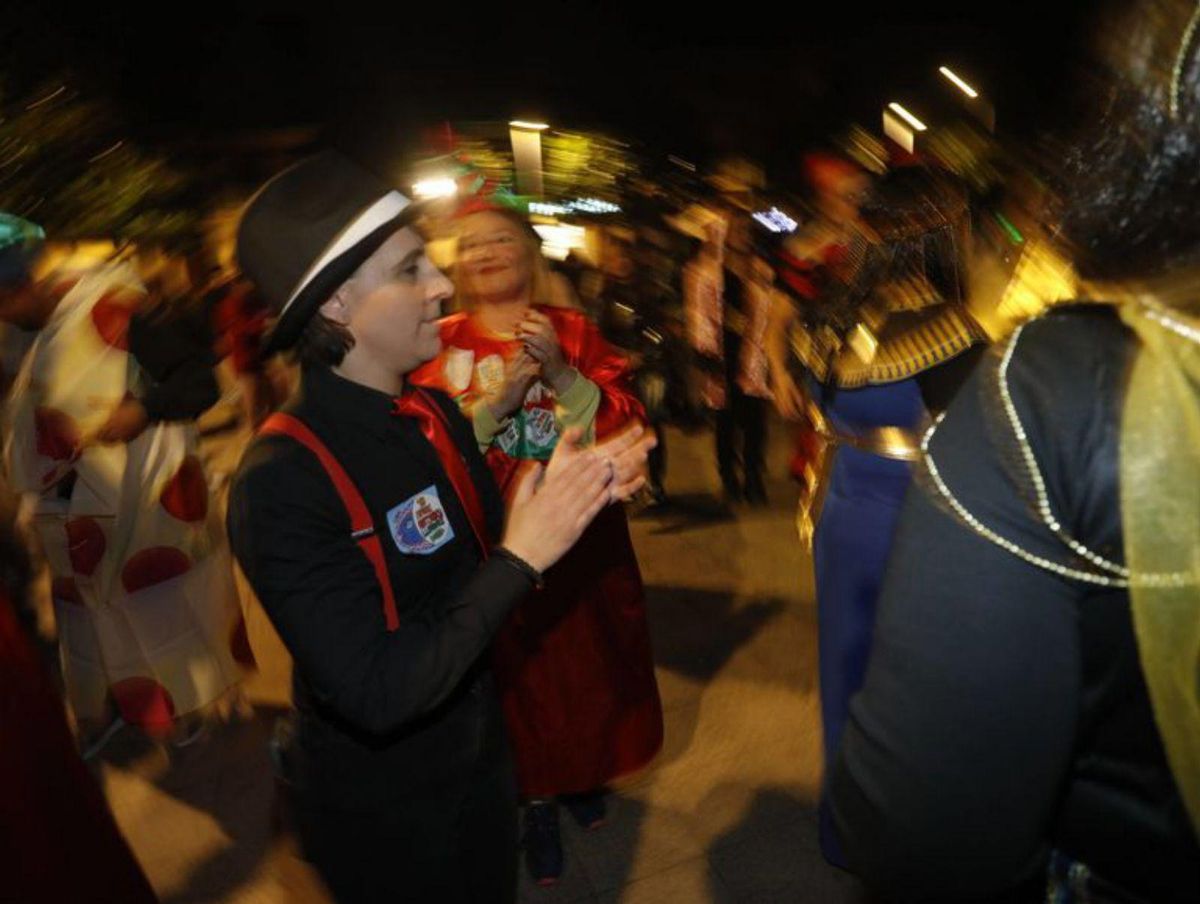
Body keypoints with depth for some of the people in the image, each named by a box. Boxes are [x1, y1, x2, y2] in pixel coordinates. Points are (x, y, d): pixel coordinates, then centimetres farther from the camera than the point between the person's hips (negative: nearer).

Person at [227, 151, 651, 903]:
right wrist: (522, 559, -29)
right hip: (382, 811, -6)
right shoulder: (282, 480, -28)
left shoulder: (436, 412, -4)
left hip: (481, 757, 7)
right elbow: (378, 694, -31)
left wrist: (571, 495, -14)